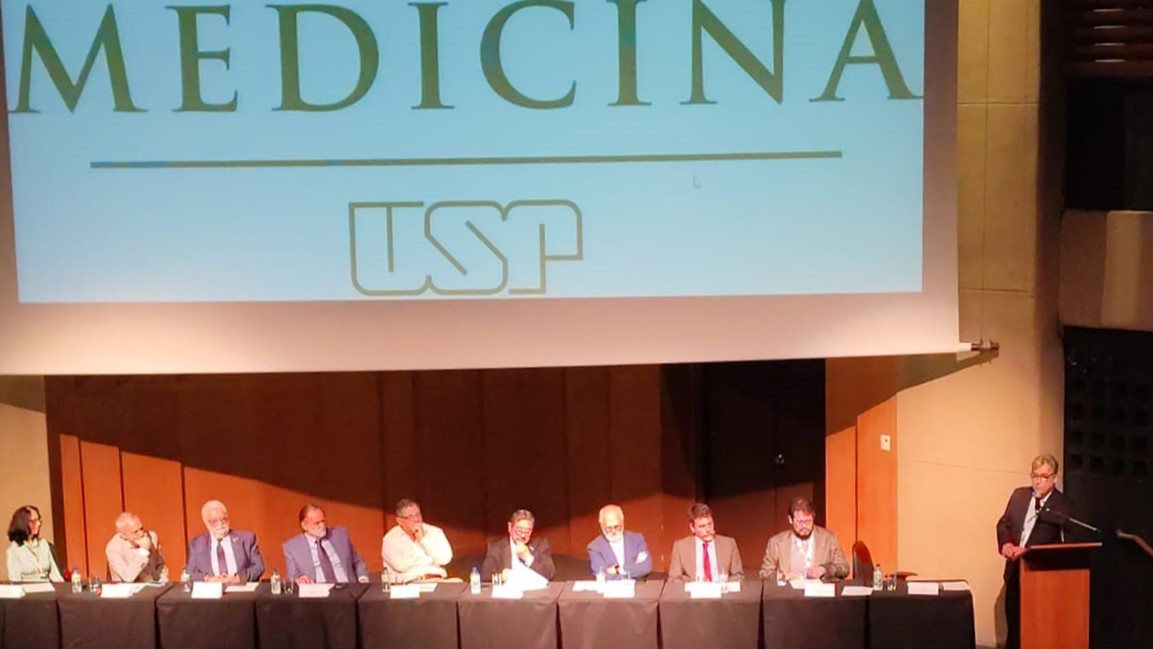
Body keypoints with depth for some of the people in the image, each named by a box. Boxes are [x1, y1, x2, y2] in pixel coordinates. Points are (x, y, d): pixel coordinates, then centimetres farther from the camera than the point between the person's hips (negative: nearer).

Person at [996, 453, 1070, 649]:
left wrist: (1026, 550, -27)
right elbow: (1004, 523, 8)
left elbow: (1049, 536, -17)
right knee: (1013, 618, 13)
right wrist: (1006, 543, -12)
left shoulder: (1061, 504, -7)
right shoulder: (1019, 495, 8)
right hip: (1015, 567, 5)